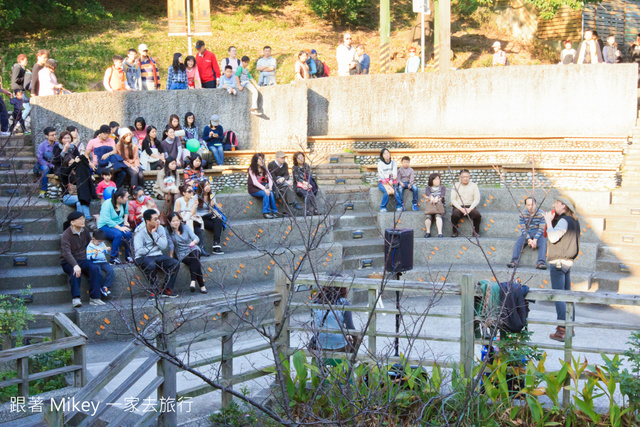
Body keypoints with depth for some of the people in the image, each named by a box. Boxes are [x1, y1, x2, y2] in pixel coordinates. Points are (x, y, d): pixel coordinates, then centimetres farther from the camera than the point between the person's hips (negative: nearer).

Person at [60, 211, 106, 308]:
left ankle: (94, 298, -25)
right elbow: (66, 252, -27)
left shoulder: (85, 231, 7)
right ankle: (75, 298, -37)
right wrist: (75, 265, -40)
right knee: (76, 272, -37)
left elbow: (90, 245, 25)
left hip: (82, 260, 5)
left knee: (94, 268, -26)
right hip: (68, 262, -4)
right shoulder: (66, 235, -13)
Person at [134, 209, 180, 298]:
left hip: (157, 256, 5)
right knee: (151, 265, -37)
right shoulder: (140, 230, -11)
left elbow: (164, 246, -10)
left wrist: (154, 233, -15)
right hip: (143, 257, -5)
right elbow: (139, 251, -20)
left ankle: (167, 289, -13)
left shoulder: (160, 228, 3)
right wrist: (153, 249, -7)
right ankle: (156, 289, -17)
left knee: (176, 263, -16)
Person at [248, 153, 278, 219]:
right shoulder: (252, 169, -8)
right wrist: (264, 189, -28)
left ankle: (274, 212, -28)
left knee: (270, 193, -27)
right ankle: (266, 213, -34)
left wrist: (269, 187, -19)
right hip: (254, 189, -5)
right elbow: (255, 182, -18)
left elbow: (270, 179, 1)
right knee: (266, 193, -32)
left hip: (263, 187, 5)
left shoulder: (264, 169, 11)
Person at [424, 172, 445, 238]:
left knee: (438, 215, -32)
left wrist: (437, 198, -29)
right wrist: (431, 197, -31)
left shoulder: (442, 187, 15)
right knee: (428, 216, -30)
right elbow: (427, 194, -7)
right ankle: (428, 232, -21)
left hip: (440, 205, -1)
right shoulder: (428, 188, 16)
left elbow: (442, 194, -6)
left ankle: (440, 232, -40)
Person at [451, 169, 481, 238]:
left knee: (477, 215, -29)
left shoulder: (474, 185, 9)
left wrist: (470, 209, -13)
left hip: (470, 207, 1)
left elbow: (477, 199, 2)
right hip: (458, 207, -1)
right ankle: (455, 232, -13)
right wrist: (461, 209, -14)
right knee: (454, 215, -34)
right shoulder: (456, 185, 8)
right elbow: (453, 199, 1)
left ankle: (476, 232, -6)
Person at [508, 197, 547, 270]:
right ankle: (514, 261, -33)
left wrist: (535, 240, -24)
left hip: (538, 234, -1)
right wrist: (529, 239, -21)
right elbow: (523, 229, -6)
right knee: (519, 242, -26)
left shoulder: (541, 214, -8)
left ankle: (541, 263, -43)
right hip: (527, 234, 2)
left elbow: (541, 229, -11)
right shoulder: (522, 214, -3)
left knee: (543, 242, -31)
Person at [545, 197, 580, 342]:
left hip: (558, 262, -10)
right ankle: (570, 327, 22)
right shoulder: (573, 221, 15)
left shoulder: (564, 220, -14)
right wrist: (552, 221, 12)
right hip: (567, 261, 10)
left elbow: (553, 237, -23)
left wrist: (549, 221, -12)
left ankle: (562, 331, -12)